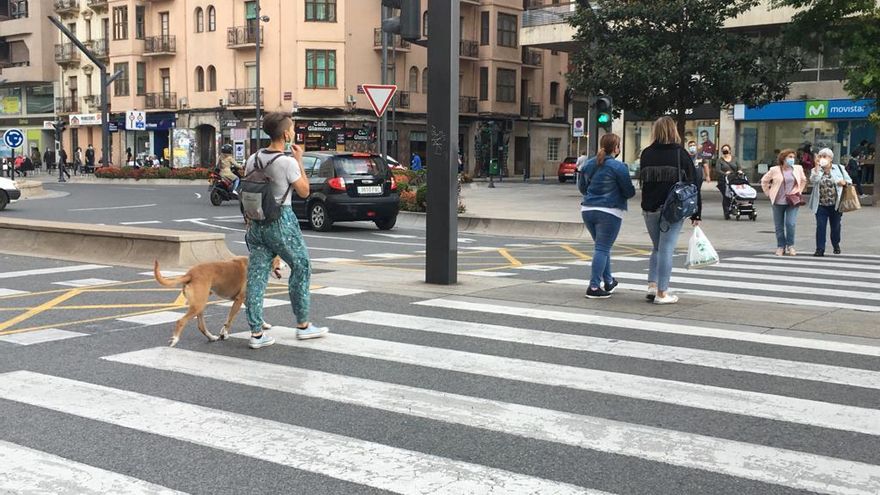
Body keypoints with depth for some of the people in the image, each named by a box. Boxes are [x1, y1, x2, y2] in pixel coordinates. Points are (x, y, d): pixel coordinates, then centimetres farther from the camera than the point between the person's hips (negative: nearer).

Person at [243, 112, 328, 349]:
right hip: (282, 220, -6)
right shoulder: (288, 162, -13)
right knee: (301, 267, 11)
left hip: (257, 221, 6)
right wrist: (300, 161, 2)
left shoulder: (254, 159, 5)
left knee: (256, 276, 5)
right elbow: (304, 192, -4)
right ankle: (303, 325, 18)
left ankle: (256, 333, 7)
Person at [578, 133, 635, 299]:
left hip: (587, 210, 6)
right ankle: (594, 287, -7)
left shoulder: (588, 164, 7)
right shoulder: (618, 167, -11)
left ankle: (608, 281, 31)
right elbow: (629, 192, -7)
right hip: (609, 212, -6)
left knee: (602, 247, 20)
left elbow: (581, 187, 17)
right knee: (602, 248, -4)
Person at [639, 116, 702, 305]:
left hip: (650, 209, 4)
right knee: (666, 249, -1)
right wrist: (696, 214, 1)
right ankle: (661, 293, 0)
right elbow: (693, 184, -4)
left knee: (657, 248, 18)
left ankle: (652, 286, 10)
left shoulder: (646, 154, 4)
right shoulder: (681, 154, -5)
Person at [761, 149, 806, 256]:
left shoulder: (798, 169, 3)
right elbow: (764, 181, 7)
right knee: (779, 226, 5)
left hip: (792, 202, 0)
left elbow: (803, 180, 20)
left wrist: (799, 191, 11)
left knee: (791, 224, -10)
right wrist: (769, 193, 3)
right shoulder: (774, 170, -3)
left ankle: (790, 246, 6)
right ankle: (781, 246, 17)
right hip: (778, 202, 0)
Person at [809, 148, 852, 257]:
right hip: (821, 205, -1)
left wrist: (844, 182, -13)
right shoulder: (816, 170, 2)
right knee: (820, 227, -5)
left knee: (835, 226, 12)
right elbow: (813, 180, -18)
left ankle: (836, 245, 33)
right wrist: (817, 166, -23)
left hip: (835, 204, 1)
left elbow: (849, 181, 10)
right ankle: (820, 249, -1)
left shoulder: (839, 168, 3)